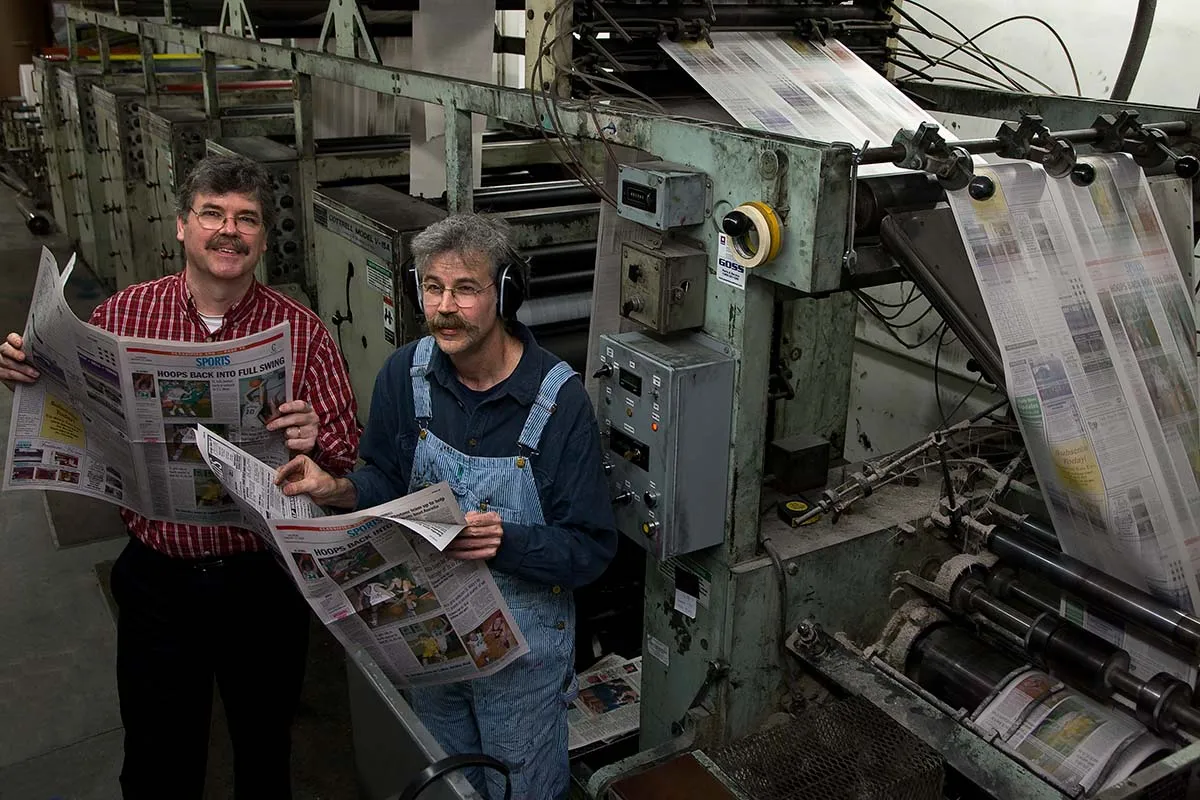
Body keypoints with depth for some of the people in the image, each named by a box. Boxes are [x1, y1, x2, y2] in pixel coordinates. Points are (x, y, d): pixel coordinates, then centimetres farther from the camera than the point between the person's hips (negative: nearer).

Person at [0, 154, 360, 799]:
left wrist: (315, 443, -30)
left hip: (263, 578, 0)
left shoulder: (302, 332, -9)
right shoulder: (121, 316, -4)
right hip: (158, 580, 1)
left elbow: (350, 462, -8)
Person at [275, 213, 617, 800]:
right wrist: (339, 490, -19)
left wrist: (507, 542, -38)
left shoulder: (559, 399, -23)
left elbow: (592, 551, -21)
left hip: (522, 644, -4)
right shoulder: (405, 373, -9)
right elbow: (387, 481, 3)